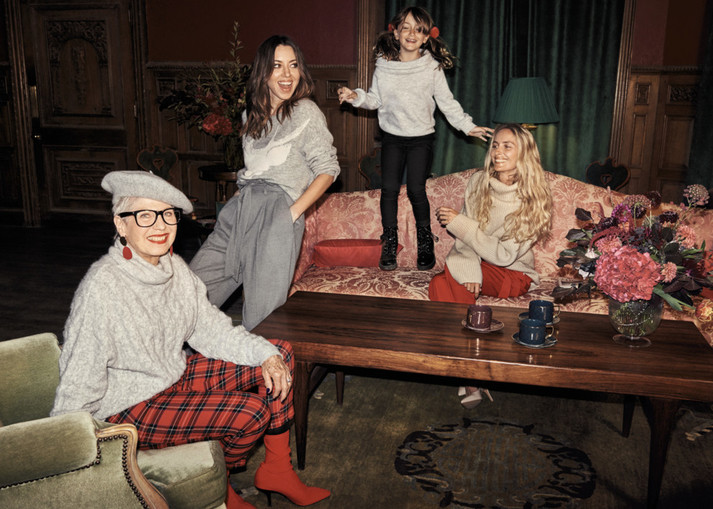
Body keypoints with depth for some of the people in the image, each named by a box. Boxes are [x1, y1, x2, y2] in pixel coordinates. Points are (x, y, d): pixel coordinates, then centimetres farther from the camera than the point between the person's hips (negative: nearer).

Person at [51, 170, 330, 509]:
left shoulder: (174, 268, -2)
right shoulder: (101, 289, -25)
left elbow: (211, 329, 2)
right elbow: (77, 390, -21)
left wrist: (266, 354, -11)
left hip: (176, 376, 8)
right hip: (131, 409, -8)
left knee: (280, 354, 1)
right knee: (251, 412, -24)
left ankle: (276, 469, 11)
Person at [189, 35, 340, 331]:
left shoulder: (305, 113, -2)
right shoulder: (252, 114, 17)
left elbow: (328, 170, -5)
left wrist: (293, 212, -11)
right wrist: (245, 199, 11)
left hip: (277, 213, -6)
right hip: (241, 208, 7)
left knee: (260, 319, -3)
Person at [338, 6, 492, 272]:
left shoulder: (432, 67, -5)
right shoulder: (384, 65, -2)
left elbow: (447, 102, 1)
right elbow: (375, 99, 6)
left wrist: (467, 126, -4)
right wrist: (356, 97, -11)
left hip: (421, 137, -2)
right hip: (392, 137, 2)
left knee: (416, 190, -6)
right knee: (389, 189, -2)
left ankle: (425, 244, 14)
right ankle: (389, 244, 14)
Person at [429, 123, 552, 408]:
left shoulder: (534, 200, -10)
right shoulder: (478, 182, 2)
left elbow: (504, 255, -16)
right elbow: (465, 238, -1)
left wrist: (460, 224, -15)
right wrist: (469, 269, -23)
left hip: (513, 275, -4)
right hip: (478, 264, 4)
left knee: (444, 282, -32)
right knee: (442, 284, -31)